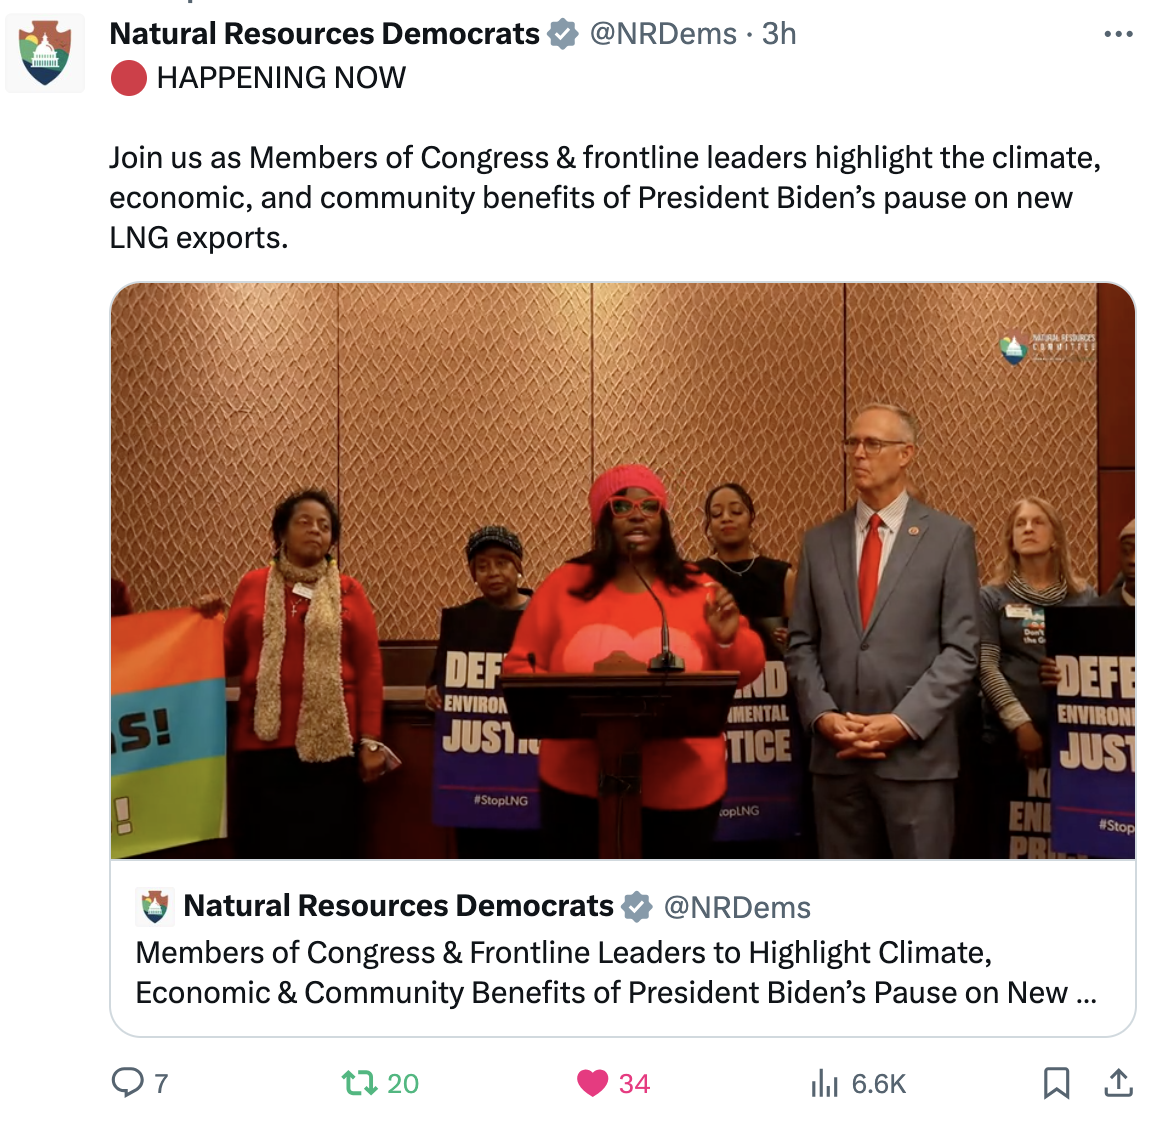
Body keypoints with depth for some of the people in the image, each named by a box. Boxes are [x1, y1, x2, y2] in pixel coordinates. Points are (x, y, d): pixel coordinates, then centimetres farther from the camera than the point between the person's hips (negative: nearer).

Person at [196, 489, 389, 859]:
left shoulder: (348, 591, 4)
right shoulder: (252, 586, 7)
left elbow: (369, 668, 1)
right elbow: (229, 658, 13)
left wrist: (370, 740, -4)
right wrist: (208, 624, -5)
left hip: (329, 742, -1)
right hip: (264, 740, 1)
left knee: (324, 847, 5)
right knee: (265, 847, 5)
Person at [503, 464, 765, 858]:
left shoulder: (698, 589, 3)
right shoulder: (563, 585, 2)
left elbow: (744, 672, 7)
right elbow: (519, 667, 5)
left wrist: (729, 638, -13)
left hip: (681, 791, 1)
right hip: (578, 788, 0)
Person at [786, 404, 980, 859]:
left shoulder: (949, 537, 1)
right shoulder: (820, 541, 11)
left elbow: (961, 649, -4)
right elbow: (801, 644, 10)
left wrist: (903, 722, -13)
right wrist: (821, 715, -6)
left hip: (916, 754, -3)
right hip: (836, 754, 3)